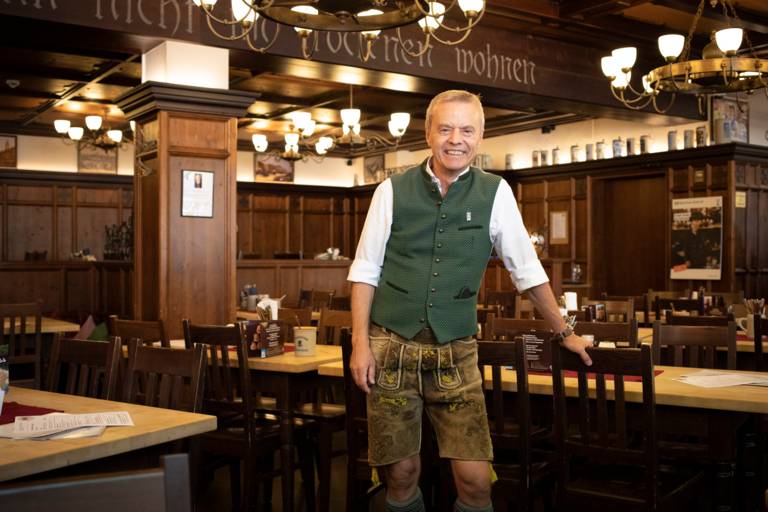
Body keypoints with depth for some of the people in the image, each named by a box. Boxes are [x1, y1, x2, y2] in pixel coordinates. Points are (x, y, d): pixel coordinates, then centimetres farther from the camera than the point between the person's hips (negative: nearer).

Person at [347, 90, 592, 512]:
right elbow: (365, 270, 2)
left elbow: (527, 270, 8)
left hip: (455, 352, 0)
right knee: (401, 473, 6)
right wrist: (360, 343, -5)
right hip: (392, 346, 0)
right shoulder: (392, 191, -1)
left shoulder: (495, 193, 1)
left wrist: (565, 333, 12)